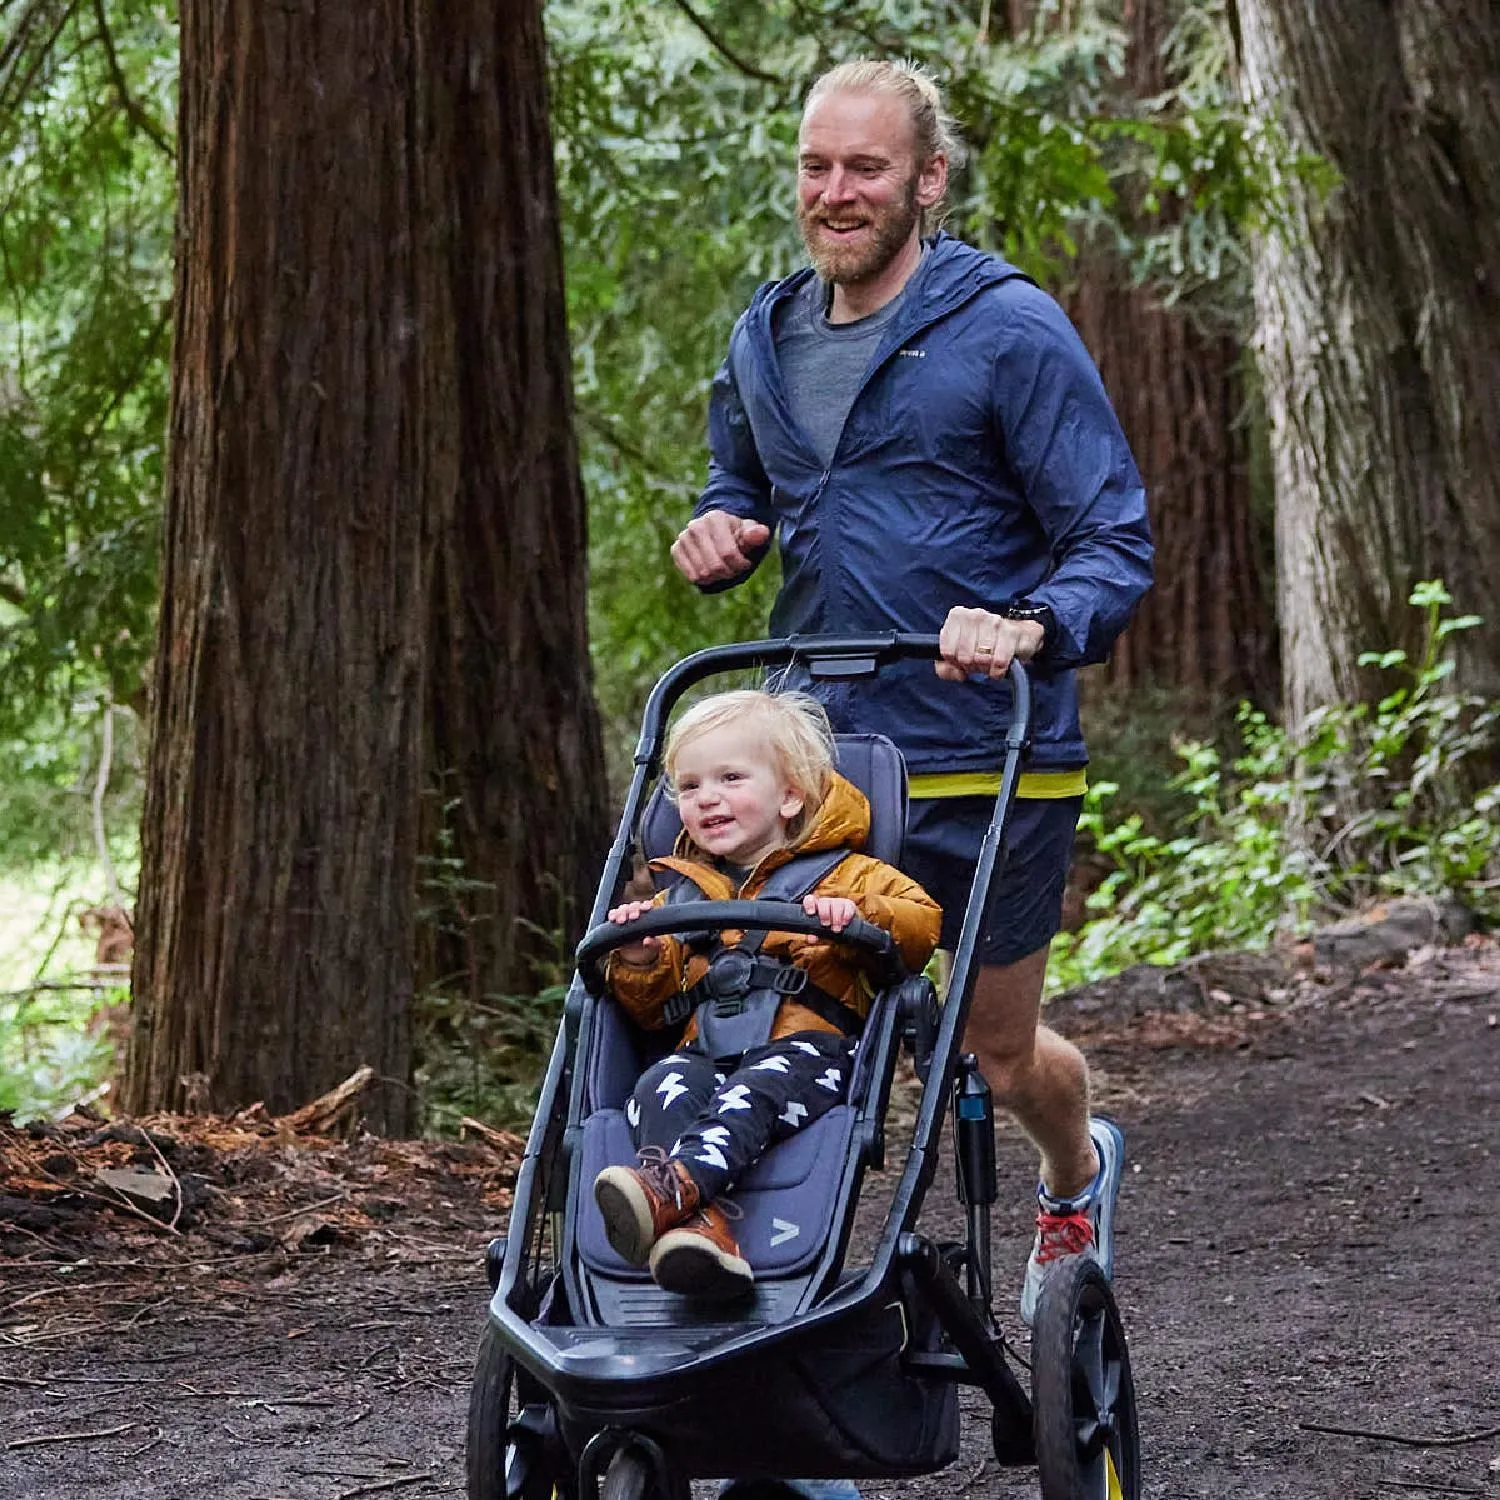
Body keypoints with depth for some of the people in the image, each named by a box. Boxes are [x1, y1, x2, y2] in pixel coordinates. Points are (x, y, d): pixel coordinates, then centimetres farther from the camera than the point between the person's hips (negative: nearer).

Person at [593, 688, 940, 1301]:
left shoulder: (843, 875, 17)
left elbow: (922, 922, 0)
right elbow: (652, 1009, 28)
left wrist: (853, 915, -19)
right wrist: (639, 961, 5)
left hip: (805, 1049, -3)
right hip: (704, 1053, 4)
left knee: (756, 1092, -38)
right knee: (661, 1088, -32)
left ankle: (674, 1184, -64)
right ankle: (699, 1223, -56)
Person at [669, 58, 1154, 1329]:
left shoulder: (1010, 330, -10)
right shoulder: (765, 339, 9)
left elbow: (1116, 545, -11)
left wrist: (1032, 628, -31)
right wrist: (716, 536, 2)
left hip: (988, 765, -4)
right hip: (812, 753, 4)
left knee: (999, 1047, 12)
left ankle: (1078, 1173, 45)